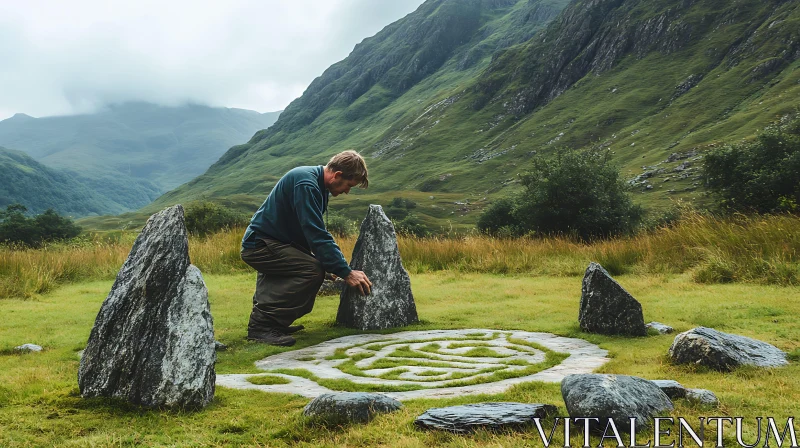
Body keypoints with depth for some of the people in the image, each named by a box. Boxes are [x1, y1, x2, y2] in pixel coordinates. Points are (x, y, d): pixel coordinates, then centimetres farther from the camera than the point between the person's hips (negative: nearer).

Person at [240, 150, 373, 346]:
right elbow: (317, 236, -27)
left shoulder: (318, 184, 10)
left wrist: (339, 266, 11)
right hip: (260, 244, -10)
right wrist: (346, 272, -24)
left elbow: (317, 233, 19)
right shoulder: (306, 183, -21)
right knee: (313, 270, -23)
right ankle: (262, 325, -19)